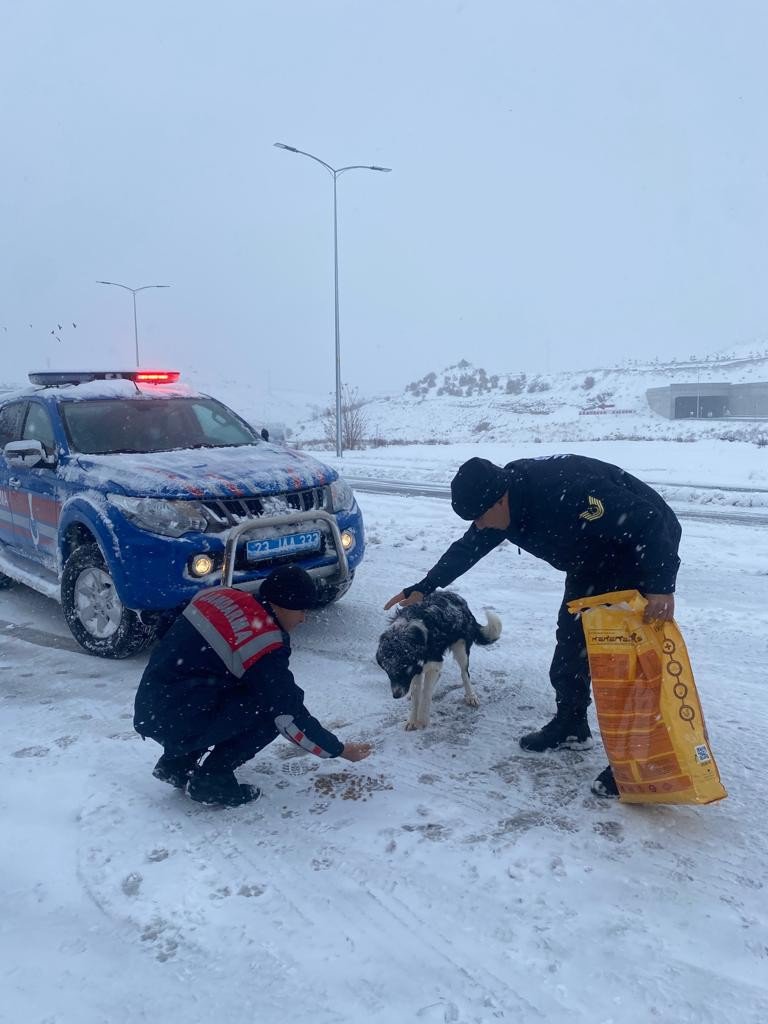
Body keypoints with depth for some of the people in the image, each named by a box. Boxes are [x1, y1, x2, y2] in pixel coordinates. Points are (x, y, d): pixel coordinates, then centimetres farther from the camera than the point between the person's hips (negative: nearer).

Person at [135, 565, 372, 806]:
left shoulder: (222, 596, 4)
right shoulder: (265, 645, -17)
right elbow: (290, 717, -13)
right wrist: (338, 750, 0)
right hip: (177, 726, -8)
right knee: (273, 707, -5)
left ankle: (177, 763, 20)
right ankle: (211, 779, 1)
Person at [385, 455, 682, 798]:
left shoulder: (565, 490, -38)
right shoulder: (503, 503, -10)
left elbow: (648, 522, -34)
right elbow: (467, 548, 7)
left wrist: (661, 586, -37)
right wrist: (423, 587, 11)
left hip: (643, 549, -8)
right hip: (592, 563, 9)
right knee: (570, 640, 11)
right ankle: (570, 726, 27)